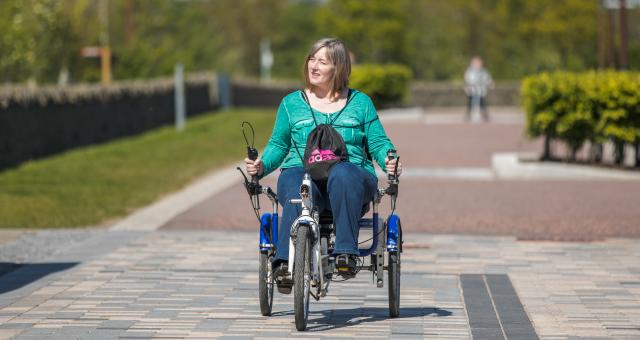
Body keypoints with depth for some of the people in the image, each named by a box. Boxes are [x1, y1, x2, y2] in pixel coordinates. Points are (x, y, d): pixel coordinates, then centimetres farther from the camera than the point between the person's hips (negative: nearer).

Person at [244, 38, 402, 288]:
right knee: (298, 194, -37)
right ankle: (284, 263, -43)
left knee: (341, 173, -39)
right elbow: (278, 144, 19)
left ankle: (346, 253, -38)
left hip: (352, 174, -1)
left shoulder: (360, 102, 16)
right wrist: (262, 166, -1)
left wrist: (389, 161, -9)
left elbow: (378, 142, 12)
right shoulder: (292, 103, 18)